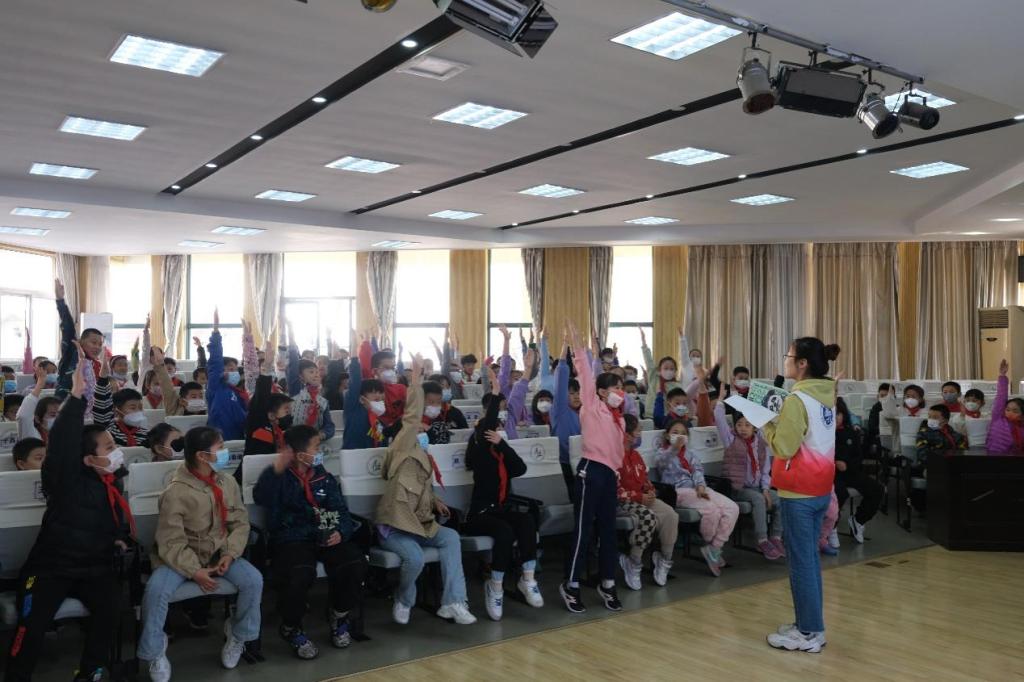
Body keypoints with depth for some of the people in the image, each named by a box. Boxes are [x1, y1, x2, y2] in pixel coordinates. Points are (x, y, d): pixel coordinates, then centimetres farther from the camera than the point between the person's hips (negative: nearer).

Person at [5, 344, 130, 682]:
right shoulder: (67, 479, -11)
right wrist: (76, 395, -41)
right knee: (32, 626, -24)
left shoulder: (113, 480, 8)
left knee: (110, 605, -23)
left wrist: (121, 538, 8)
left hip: (95, 567, 4)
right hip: (51, 567, -4)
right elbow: (61, 444, -31)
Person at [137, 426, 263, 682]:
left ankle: (238, 634, 9)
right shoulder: (176, 491, -19)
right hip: (182, 556, -4)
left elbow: (240, 523, 2)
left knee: (254, 580, -19)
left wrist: (230, 554, -14)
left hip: (219, 552, 4)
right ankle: (155, 652, -4)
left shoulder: (227, 483, -3)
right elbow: (171, 543, -18)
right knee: (156, 591, -31)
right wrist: (194, 571, -24)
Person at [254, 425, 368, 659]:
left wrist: (341, 532, -8)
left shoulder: (324, 477, 16)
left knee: (355, 565, -24)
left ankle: (338, 617, 9)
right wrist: (276, 470, -33)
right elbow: (261, 498, -19)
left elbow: (341, 511, 13)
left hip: (325, 536, 4)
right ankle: (291, 628, -1)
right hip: (291, 539, -4)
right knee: (299, 574, -35)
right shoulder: (280, 477, 2)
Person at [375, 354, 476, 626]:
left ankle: (452, 602, -18)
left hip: (419, 522, 8)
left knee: (451, 537, -16)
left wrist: (435, 502, 14)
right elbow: (411, 417, -19)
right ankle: (403, 601, 1)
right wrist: (416, 377, -24)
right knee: (415, 557, -31)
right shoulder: (401, 451, -4)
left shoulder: (423, 458, 19)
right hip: (393, 526, -8)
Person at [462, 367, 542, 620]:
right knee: (505, 532, -34)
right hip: (480, 514, -5)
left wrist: (502, 442, -13)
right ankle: (495, 586, -19)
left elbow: (520, 468, -5)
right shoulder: (480, 452, -2)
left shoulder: (501, 454, 14)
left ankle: (528, 579, -27)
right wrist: (494, 394, -20)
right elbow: (485, 426, -20)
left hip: (503, 510, 5)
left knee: (527, 521, -26)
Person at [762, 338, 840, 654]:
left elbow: (783, 448, -17)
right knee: (810, 557, 16)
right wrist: (778, 421, 9)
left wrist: (765, 424, -3)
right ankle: (810, 625, 24)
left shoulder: (797, 399, -19)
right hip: (821, 487, 9)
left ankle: (808, 633, 9)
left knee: (800, 560, 1)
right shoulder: (827, 396, 7)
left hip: (799, 491, -8)